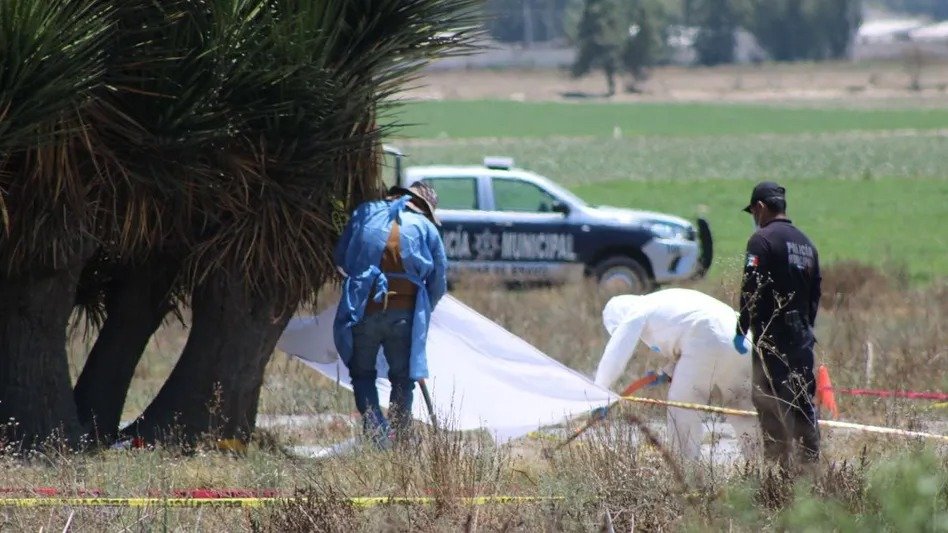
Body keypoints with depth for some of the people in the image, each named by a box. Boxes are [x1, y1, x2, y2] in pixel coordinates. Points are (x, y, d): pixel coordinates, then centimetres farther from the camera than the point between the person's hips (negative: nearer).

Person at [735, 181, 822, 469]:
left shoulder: (762, 240, -9)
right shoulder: (806, 243, 15)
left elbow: (751, 290, -15)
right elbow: (815, 293, 17)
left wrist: (742, 331, -9)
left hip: (772, 336, -7)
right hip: (802, 336, 7)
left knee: (772, 404, -5)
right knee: (804, 402, 11)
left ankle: (779, 464, -9)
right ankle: (810, 463, 13)